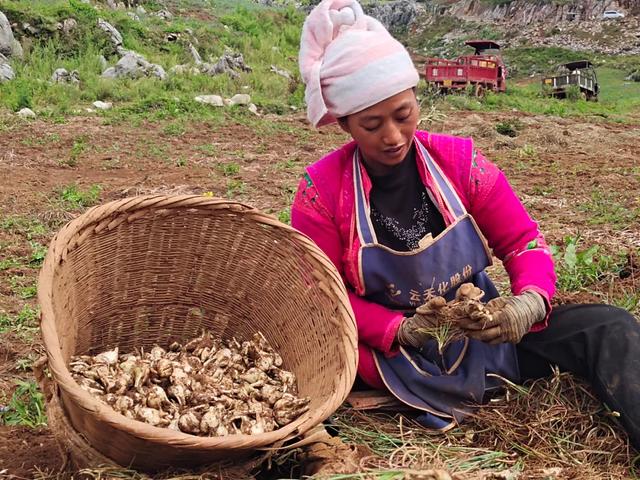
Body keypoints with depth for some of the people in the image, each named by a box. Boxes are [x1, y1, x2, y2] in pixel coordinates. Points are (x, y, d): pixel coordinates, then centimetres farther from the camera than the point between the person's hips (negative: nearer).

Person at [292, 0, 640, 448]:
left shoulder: (459, 160, -5)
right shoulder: (322, 191, -11)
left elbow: (525, 242, 0)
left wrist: (530, 302, -23)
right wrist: (400, 330, -25)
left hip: (485, 336, 3)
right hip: (393, 355, -2)